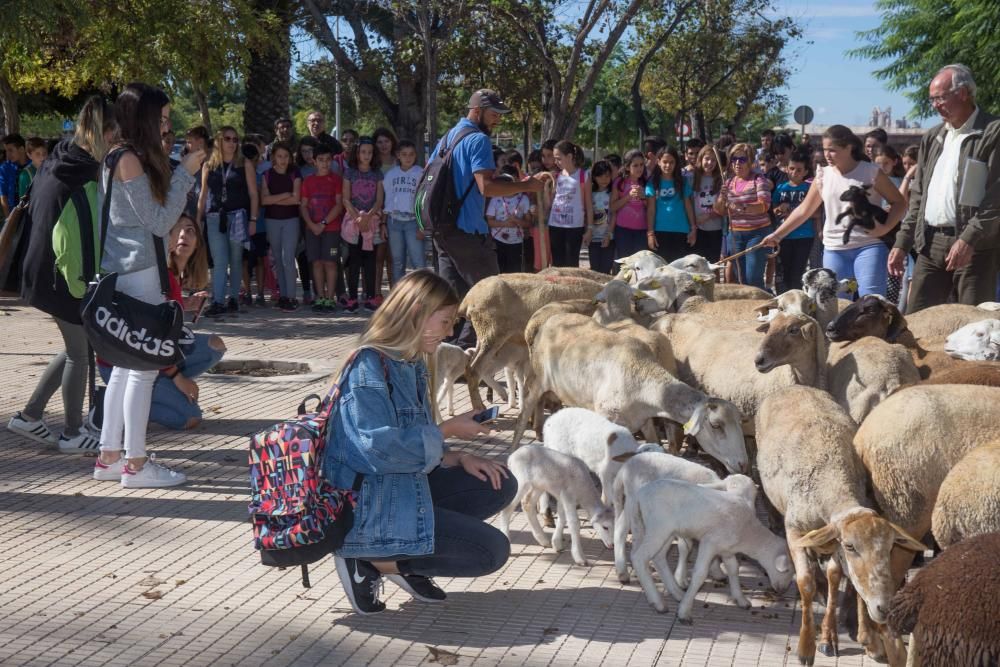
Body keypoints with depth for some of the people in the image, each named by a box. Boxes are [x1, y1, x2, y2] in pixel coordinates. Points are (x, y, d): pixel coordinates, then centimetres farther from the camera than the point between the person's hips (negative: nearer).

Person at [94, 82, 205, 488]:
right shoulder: (130, 160, -14)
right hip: (135, 271, -10)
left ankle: (109, 457, 17)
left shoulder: (116, 157, 14)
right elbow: (159, 222, -14)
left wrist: (182, 174, 10)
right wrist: (185, 175, -10)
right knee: (144, 367, -5)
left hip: (124, 271, 10)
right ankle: (136, 464, 0)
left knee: (127, 364, 13)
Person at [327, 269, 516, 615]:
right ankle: (371, 561, -4)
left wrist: (459, 459, -1)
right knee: (492, 550, -12)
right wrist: (448, 430, -15)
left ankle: (409, 562, 4)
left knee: (501, 485, 5)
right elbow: (382, 449, -26)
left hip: (408, 488, 10)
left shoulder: (412, 365, 10)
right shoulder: (370, 368, -18)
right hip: (367, 508, -10)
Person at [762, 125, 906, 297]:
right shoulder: (823, 175, 6)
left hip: (868, 246, -4)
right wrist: (777, 235, 12)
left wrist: (886, 227, -16)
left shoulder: (871, 172, -4)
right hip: (834, 249, 4)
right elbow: (804, 210, 14)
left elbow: (898, 202, 0)